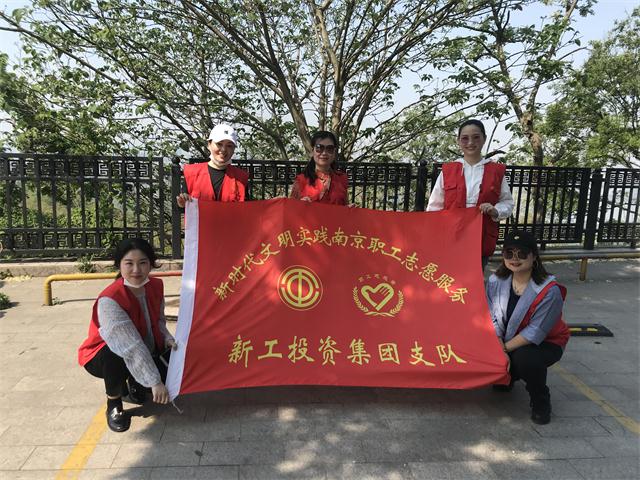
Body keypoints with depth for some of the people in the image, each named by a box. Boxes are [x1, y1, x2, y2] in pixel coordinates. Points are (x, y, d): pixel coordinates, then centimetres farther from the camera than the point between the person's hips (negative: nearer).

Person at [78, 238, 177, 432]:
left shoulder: (156, 286, -11)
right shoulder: (109, 300, -32)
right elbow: (130, 347, -36)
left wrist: (168, 339, -14)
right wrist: (155, 382, -38)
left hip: (145, 354, 6)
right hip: (103, 357, -6)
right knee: (117, 354, -38)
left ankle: (133, 383, 15)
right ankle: (113, 404, -8)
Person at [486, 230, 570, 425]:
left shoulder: (549, 291, -26)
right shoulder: (496, 281, -11)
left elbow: (535, 333, -25)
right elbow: (492, 319, -10)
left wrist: (505, 348, -22)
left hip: (545, 343, -5)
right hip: (508, 341, 5)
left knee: (524, 359, -35)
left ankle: (541, 402, -4)